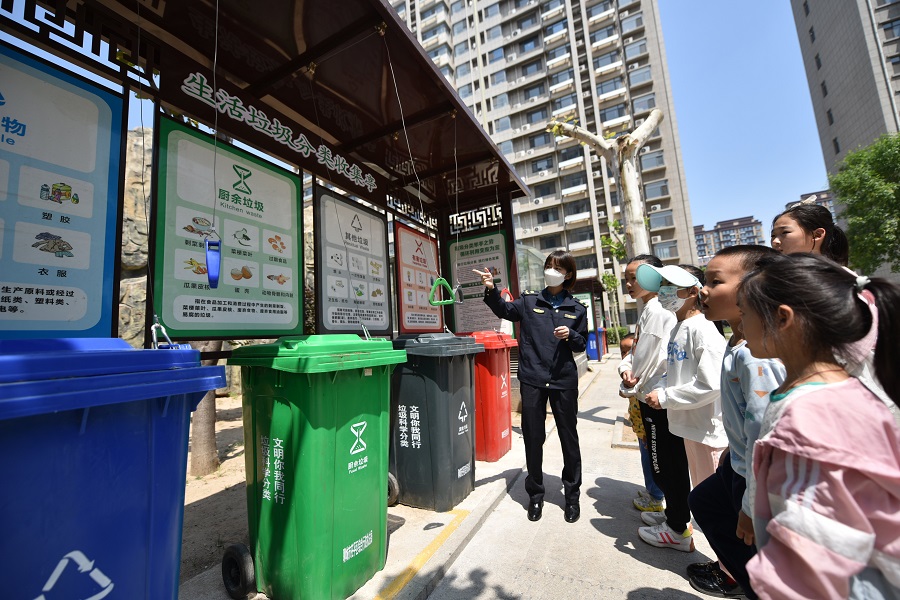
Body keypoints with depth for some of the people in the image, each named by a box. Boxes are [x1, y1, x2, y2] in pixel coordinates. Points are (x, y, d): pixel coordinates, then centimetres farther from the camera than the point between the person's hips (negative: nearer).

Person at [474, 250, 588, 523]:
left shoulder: (576, 309, 7)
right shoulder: (529, 301, 4)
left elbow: (582, 345, 11)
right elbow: (504, 309, -13)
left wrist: (570, 335, -11)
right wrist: (491, 290, -31)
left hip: (564, 380, 1)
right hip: (532, 379, 0)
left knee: (568, 437, 12)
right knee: (533, 438, 9)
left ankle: (572, 495, 34)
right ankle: (535, 494, 31)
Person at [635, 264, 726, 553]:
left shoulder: (702, 329, -20)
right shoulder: (677, 328, 8)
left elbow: (710, 384, -25)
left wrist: (665, 397, -20)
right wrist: (656, 390, 5)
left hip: (703, 425, -9)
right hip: (681, 420, 9)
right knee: (670, 473, 23)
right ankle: (676, 521, 42)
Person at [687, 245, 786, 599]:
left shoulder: (756, 355, -31)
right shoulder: (738, 344, 0)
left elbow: (762, 434, -28)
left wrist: (751, 506, -19)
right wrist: (732, 451, 22)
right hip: (740, 465, 10)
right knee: (703, 501, 29)